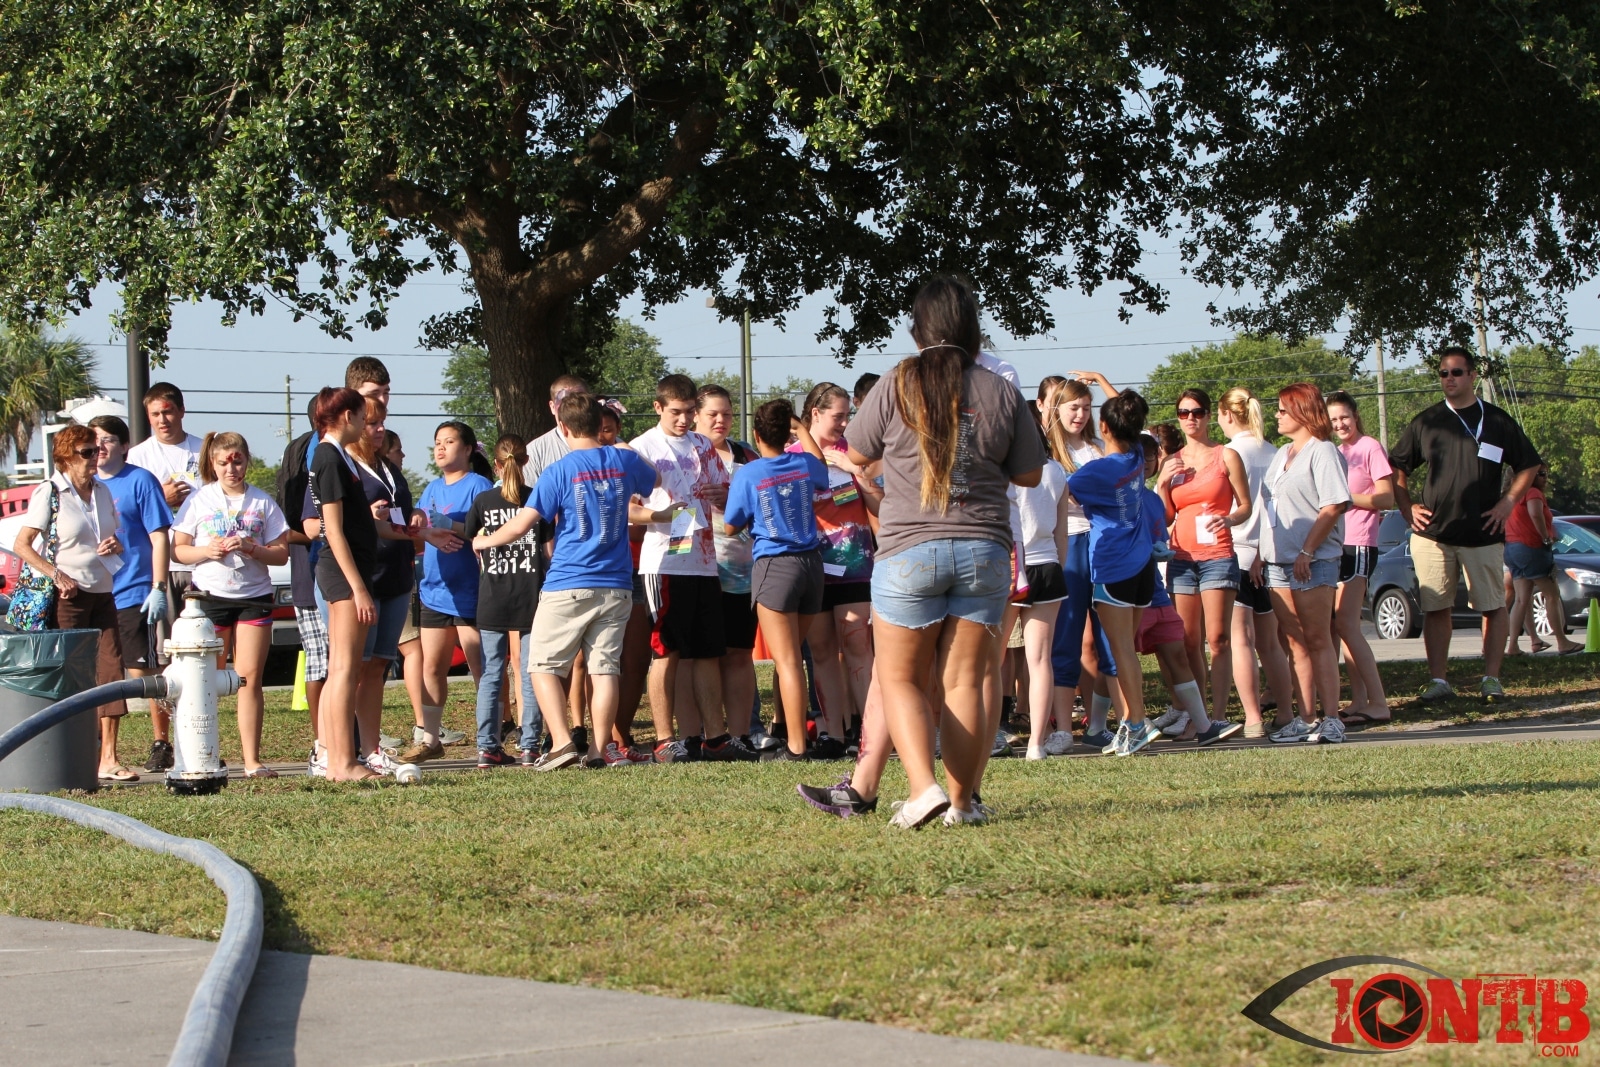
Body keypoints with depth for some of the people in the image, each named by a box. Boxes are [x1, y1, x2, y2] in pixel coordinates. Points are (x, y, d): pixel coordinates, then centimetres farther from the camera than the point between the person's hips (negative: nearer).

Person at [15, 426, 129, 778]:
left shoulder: (102, 492, 12)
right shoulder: (50, 493, -6)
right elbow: (22, 545, -9)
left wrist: (114, 545, -1)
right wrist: (56, 574, -19)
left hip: (102, 592, 6)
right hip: (68, 595, -6)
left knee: (111, 668, -2)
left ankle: (108, 760, 0)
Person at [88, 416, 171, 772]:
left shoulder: (139, 481, -4)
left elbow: (159, 538, -7)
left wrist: (158, 588, -13)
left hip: (132, 595, -5)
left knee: (144, 674, -3)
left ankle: (161, 743, 5)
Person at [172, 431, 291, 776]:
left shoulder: (262, 502, 8)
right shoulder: (199, 500, 6)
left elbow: (281, 553, 4)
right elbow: (179, 549, 5)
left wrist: (250, 548, -13)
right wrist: (207, 551, -14)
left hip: (254, 596, 1)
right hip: (210, 595, -1)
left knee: (249, 678, -2)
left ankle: (252, 760, -1)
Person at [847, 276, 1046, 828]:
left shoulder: (898, 386, -4)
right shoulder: (1001, 393, 1)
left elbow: (858, 454, 10)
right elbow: (1028, 474, 11)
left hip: (910, 549, -2)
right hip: (985, 549, 2)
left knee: (900, 678, 6)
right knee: (964, 682, 7)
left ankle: (924, 787, -13)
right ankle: (961, 801, 7)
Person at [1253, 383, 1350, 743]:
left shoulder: (1322, 451, -7)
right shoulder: (1282, 454, 20)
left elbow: (1333, 507, -15)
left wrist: (1306, 552, -18)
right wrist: (1262, 553, 13)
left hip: (1313, 562, -8)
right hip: (1278, 563, 8)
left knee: (1318, 641, -9)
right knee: (1296, 643, 6)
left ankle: (1331, 719, -9)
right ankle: (1306, 719, 7)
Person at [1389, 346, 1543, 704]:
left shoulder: (1498, 422, 5)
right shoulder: (1426, 422, 8)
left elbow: (1529, 466, 10)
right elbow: (1396, 467, 16)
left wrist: (1508, 502, -1)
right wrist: (1407, 509, 6)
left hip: (1483, 534, -1)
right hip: (1433, 533, 1)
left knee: (1493, 606, -1)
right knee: (1435, 608, 1)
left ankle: (1491, 678, 6)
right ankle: (1438, 680, 6)